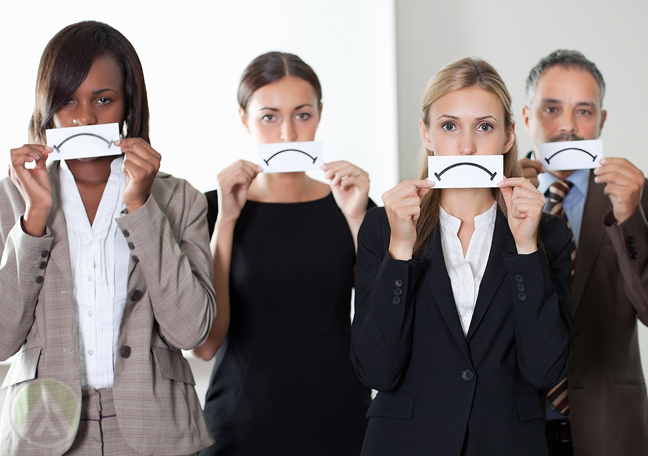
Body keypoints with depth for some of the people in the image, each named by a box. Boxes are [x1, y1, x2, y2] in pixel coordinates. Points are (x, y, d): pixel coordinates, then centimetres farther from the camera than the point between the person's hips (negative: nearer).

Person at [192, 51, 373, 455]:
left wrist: (357, 219, -14)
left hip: (340, 421, 1)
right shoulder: (212, 209, -3)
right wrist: (226, 220, -14)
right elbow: (205, 343, -11)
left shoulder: (350, 205, 1)